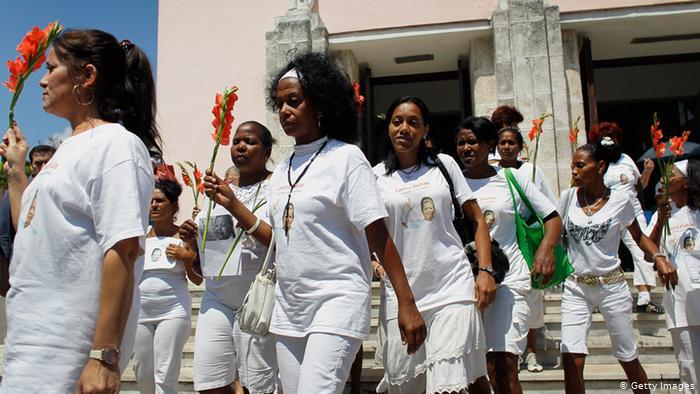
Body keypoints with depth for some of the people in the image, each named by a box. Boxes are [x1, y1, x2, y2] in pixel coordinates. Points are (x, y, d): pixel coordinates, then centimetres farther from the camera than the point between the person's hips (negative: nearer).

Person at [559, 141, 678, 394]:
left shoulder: (620, 200, -4)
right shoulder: (568, 197, 0)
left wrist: (659, 257, -9)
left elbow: (638, 236, 8)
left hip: (611, 286, -1)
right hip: (575, 288, 1)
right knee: (571, 360, -12)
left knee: (628, 359, 11)